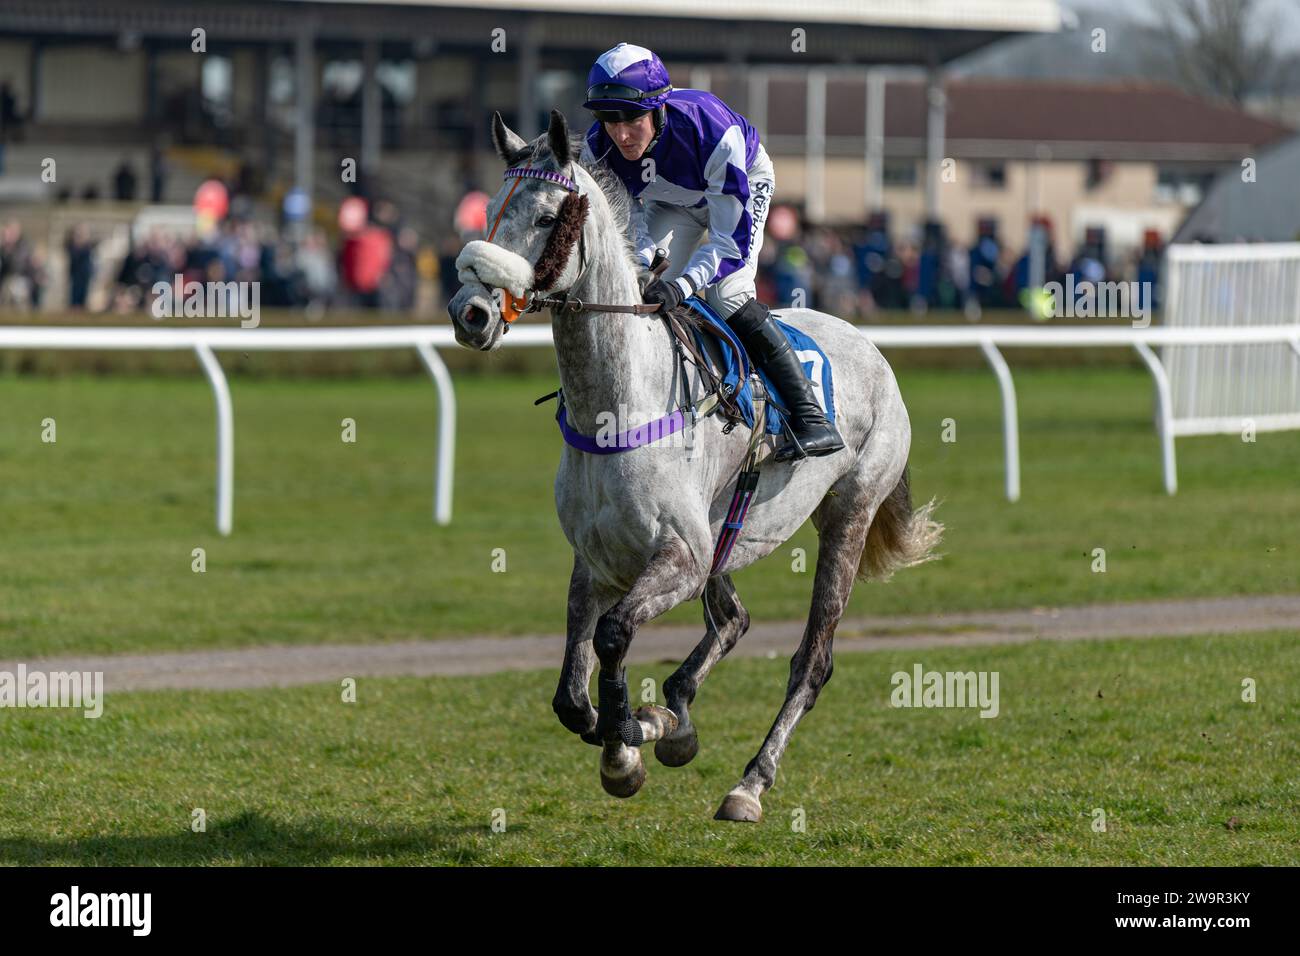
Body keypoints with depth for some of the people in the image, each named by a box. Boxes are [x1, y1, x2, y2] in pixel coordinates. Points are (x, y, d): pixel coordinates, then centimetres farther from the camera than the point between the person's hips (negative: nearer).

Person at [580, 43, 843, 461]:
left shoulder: (715, 133, -44)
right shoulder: (599, 148, -30)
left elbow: (731, 238, -40)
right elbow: (627, 218, -15)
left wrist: (682, 285, -55)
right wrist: (638, 268, -36)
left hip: (744, 183, -5)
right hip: (670, 201, 5)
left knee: (729, 298, -22)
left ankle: (811, 416, -19)